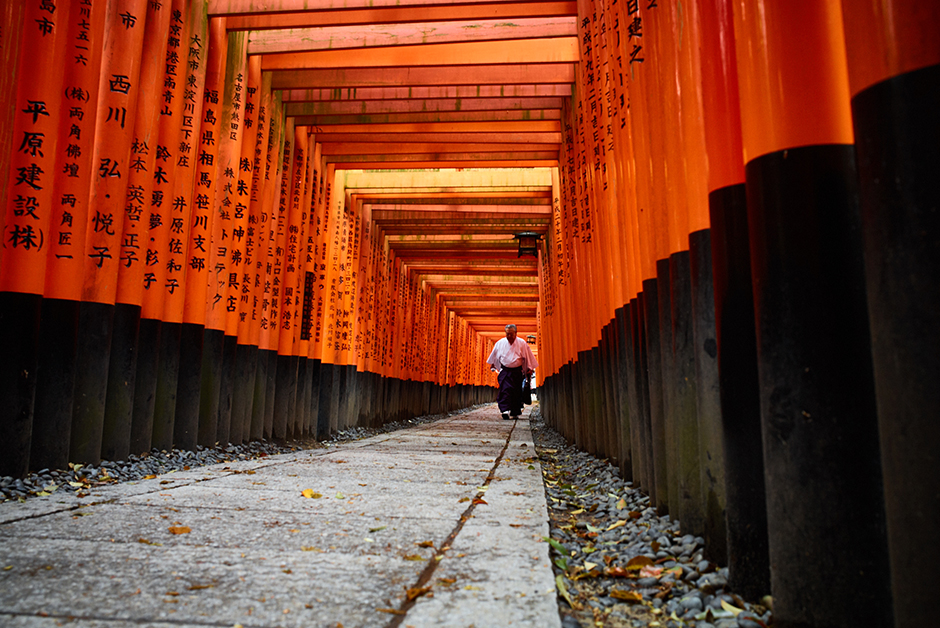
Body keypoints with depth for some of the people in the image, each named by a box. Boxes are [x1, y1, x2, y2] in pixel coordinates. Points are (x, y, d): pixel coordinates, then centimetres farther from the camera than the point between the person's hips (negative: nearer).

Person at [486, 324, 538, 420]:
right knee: (505, 390, -16)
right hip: (504, 370, 0)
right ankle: (505, 410, -22)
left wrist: (530, 369, 5)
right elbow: (494, 355, 18)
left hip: (517, 371, 0)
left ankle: (515, 413, 15)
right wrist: (492, 365, 28)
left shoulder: (522, 343, -5)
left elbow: (528, 357, 4)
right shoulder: (500, 343, 0)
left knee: (517, 392, 4)